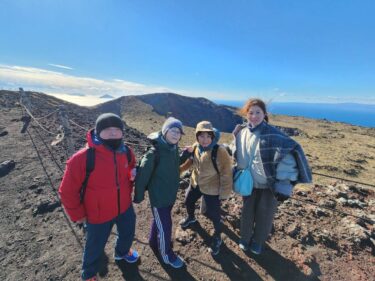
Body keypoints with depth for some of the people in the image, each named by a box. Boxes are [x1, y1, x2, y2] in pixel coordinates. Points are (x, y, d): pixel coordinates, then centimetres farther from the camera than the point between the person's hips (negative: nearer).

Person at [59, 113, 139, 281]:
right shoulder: (82, 158, -27)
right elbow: (67, 191, -17)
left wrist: (130, 183, -3)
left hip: (125, 208, 5)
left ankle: (122, 252, 64)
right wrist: (77, 214, -9)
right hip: (98, 215, -4)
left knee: (128, 234, 29)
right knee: (95, 247, 20)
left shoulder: (126, 152, -10)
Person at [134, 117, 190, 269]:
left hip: (170, 194, 7)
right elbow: (143, 174, -20)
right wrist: (138, 196, -11)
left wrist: (187, 154, -3)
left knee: (160, 221, 27)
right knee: (165, 227, 9)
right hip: (158, 196, -7)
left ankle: (154, 242, 52)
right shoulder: (154, 152, -27)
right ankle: (167, 255, 34)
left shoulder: (174, 149, -5)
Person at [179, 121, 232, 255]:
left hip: (212, 189, -6)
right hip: (195, 183, 7)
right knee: (188, 201, 27)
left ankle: (217, 237, 39)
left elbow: (226, 173, -22)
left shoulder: (220, 151, -29)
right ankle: (190, 218, 63)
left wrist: (224, 193, -16)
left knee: (213, 214, 8)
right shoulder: (195, 147, -10)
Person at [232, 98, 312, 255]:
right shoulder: (241, 132, -6)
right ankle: (245, 238, 45)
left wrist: (285, 182, -27)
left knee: (264, 214, 15)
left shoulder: (272, 134, -22)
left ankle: (258, 241, 42)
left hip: (269, 184, -3)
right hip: (249, 183, 4)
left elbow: (292, 151, -26)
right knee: (247, 212, 18)